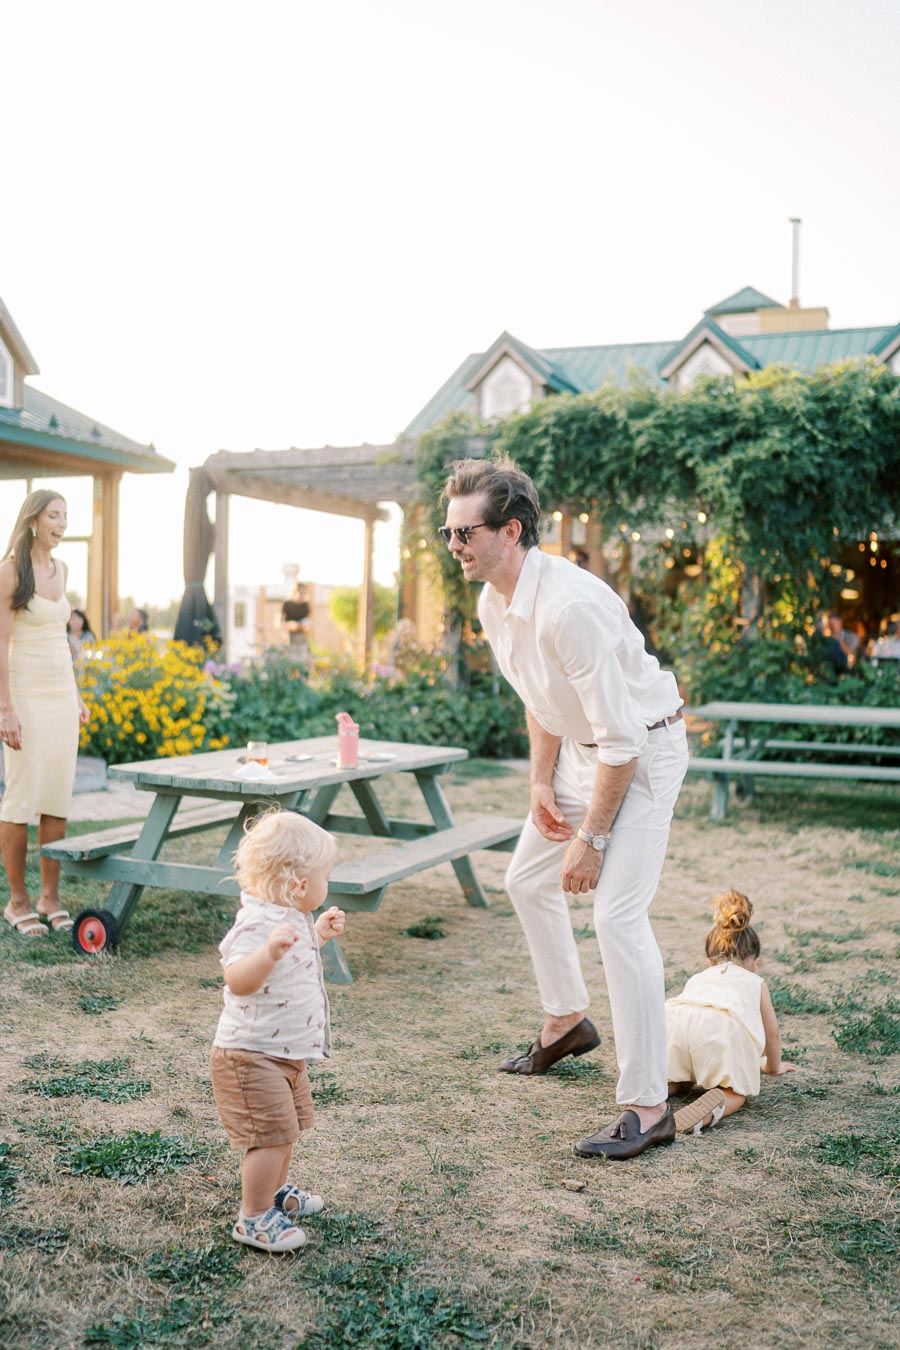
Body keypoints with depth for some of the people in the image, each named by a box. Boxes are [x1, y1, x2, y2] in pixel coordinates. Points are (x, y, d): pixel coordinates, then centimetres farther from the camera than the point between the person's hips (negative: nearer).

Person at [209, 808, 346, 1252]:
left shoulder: (291, 919, 4)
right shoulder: (258, 924, -28)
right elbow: (238, 981, -44)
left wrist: (318, 933, 19)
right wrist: (270, 951, -58)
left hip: (286, 1054, 10)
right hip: (251, 1056, -10)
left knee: (287, 1127, 24)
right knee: (272, 1134, -6)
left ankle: (276, 1192, 44)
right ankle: (254, 1219, 10)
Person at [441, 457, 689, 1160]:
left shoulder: (568, 606, -32)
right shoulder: (494, 605, -3)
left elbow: (621, 737, -29)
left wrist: (591, 839, -24)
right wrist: (542, 782, 4)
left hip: (644, 751, -9)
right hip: (583, 751, 10)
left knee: (617, 914, -16)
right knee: (528, 879, 18)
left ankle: (648, 1106, -7)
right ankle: (567, 1020, 38)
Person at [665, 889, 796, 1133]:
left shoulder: (697, 978, 41)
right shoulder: (755, 982, 36)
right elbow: (772, 1033, 46)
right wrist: (774, 1065, 67)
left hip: (675, 1016, 4)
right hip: (725, 1027, -3)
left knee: (679, 1080, 28)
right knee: (734, 1092, 13)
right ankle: (714, 1105, -19)